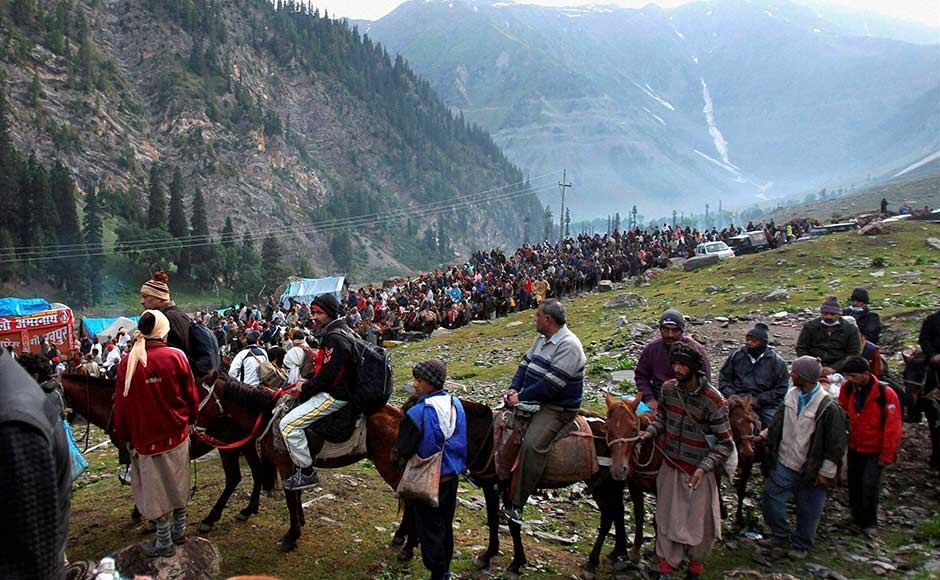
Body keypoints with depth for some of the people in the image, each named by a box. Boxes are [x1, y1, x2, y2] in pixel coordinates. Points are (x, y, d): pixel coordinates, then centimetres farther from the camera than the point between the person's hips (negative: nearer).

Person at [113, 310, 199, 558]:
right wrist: (190, 419, 16)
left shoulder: (127, 363, -11)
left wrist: (123, 435, 10)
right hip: (177, 433, 2)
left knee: (157, 489, 9)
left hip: (146, 437, -1)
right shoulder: (176, 357, -10)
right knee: (178, 483, 19)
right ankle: (179, 530, 32)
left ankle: (164, 542, 20)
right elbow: (191, 395, -2)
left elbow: (121, 404, -3)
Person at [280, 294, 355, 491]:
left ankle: (306, 473, -8)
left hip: (333, 396, -11)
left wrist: (305, 388, -11)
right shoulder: (334, 333, 14)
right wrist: (308, 382, 9)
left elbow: (327, 375, -25)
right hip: (330, 391, 11)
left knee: (288, 424, -16)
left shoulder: (335, 339, -20)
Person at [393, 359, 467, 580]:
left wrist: (399, 459, 3)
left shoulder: (417, 413, -24)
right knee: (446, 526, 20)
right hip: (452, 476, 7)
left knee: (429, 529, 9)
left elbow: (402, 451, -17)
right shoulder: (456, 404, -4)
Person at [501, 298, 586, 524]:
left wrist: (521, 396, -20)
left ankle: (516, 505, -22)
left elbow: (551, 383, -25)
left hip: (558, 408, -10)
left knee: (532, 444, -27)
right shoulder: (543, 338, 10)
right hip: (535, 399, 10)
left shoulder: (568, 345, -20)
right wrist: (514, 388, -4)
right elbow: (525, 363, 14)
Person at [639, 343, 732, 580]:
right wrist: (651, 431, -6)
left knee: (700, 521, 12)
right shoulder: (668, 388, -7)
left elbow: (725, 444, -16)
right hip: (671, 466, 4)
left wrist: (704, 467, -26)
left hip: (699, 472, -4)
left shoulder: (713, 401, -21)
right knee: (667, 517, 13)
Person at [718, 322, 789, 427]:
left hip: (766, 404, -1)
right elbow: (724, 377, 15)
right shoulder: (737, 355, 9)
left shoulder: (776, 361, 2)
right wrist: (731, 396, -3)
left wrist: (759, 400, -10)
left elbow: (782, 389, 1)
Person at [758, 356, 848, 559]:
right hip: (783, 464, 5)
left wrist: (827, 472, -13)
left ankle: (801, 545, 32)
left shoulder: (828, 407, -20)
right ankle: (780, 536, 30)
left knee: (807, 511, 11)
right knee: (770, 500, 9)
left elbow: (836, 443, -14)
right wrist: (764, 435, 9)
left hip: (809, 470, -5)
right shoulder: (791, 395, 0)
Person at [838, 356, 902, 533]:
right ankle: (857, 516, 33)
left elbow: (892, 427, -18)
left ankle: (869, 522, 12)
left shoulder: (886, 394, -21)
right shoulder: (848, 388, -9)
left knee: (869, 485, -8)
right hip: (854, 446, 5)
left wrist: (887, 455, -15)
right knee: (854, 483, 12)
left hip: (875, 450, -5)